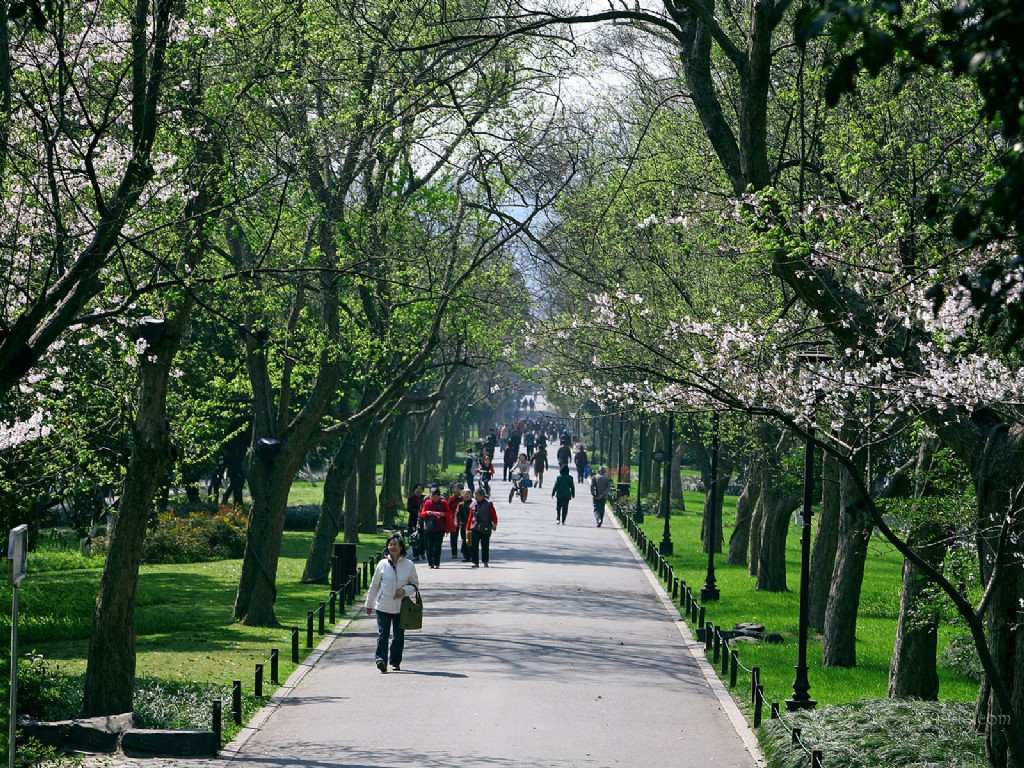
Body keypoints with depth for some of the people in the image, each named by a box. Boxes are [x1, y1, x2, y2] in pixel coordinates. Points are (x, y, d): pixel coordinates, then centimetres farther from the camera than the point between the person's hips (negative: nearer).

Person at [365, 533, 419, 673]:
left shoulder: (409, 565, -1)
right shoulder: (382, 564, 0)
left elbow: (415, 584, 8)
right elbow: (374, 585, 9)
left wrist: (405, 590, -13)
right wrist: (369, 604, 13)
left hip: (401, 607, 1)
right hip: (383, 606, -1)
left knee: (398, 635, 8)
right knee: (383, 634, -11)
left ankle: (395, 661, 22)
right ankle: (381, 659, -17)